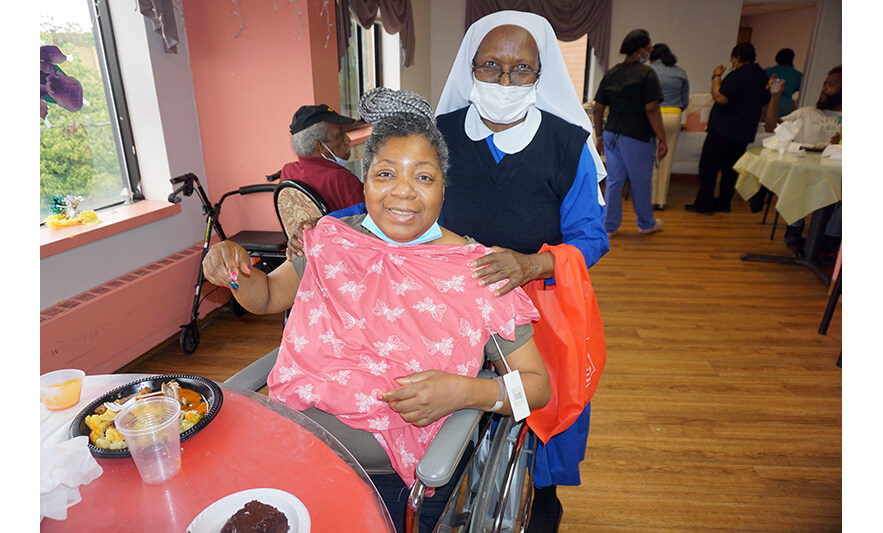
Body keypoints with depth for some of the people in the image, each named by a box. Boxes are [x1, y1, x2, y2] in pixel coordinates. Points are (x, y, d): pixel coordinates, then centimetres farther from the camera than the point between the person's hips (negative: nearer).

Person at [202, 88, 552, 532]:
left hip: (399, 469, -2)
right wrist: (237, 272, -4)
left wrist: (465, 391, -21)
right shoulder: (334, 240, 4)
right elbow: (267, 296, 19)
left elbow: (537, 385, -3)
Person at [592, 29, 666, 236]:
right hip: (637, 136, -5)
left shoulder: (610, 73, 8)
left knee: (614, 180, 11)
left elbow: (597, 108, 8)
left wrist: (599, 136, 16)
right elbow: (651, 110, -17)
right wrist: (662, 139, -12)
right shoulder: (646, 73, -10)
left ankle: (610, 225, 16)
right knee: (641, 181, 10)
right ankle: (646, 223, 27)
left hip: (612, 134, 5)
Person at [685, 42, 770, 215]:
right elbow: (764, 103, 22)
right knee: (730, 168, 14)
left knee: (708, 166, -3)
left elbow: (720, 98, -23)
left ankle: (704, 204, -3)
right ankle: (724, 202, 19)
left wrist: (716, 77, -11)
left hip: (723, 129, -8)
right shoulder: (762, 76, 14)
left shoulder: (738, 74, -14)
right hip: (745, 132, 8)